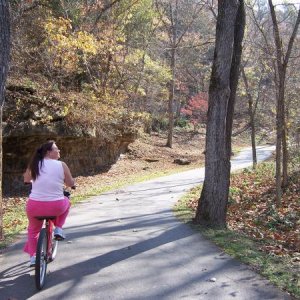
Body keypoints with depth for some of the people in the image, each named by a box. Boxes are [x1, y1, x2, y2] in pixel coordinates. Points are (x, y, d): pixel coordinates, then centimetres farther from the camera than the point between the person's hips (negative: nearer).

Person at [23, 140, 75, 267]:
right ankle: (58, 229, 21)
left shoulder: (34, 165, 3)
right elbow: (71, 184, 5)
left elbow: (26, 179, 21)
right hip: (56, 207, -2)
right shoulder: (61, 165, -5)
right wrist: (72, 183, 28)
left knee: (33, 229, 30)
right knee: (66, 201, 33)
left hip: (34, 206, 2)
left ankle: (33, 256, 23)